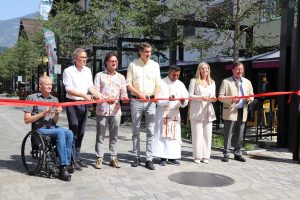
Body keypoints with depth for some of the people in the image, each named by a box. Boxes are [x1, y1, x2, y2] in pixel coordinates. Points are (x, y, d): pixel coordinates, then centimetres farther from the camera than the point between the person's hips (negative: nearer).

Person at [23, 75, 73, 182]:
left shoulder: (54, 99, 16)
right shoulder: (32, 98, 1)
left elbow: (55, 122, 14)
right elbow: (27, 120, -5)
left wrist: (57, 114, -8)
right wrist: (43, 113, -15)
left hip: (52, 127, 5)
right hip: (40, 129, -5)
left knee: (69, 133, -26)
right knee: (61, 132, -32)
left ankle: (65, 166, -23)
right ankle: (63, 167, -29)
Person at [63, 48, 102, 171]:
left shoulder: (87, 70, 10)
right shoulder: (68, 71, -8)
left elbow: (91, 86, 9)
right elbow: (69, 89, -14)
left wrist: (97, 95, -10)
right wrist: (84, 95, -25)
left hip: (84, 104, 6)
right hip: (72, 103, -6)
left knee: (81, 133, 11)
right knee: (73, 132, -6)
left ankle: (77, 158, 21)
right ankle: (73, 160, 1)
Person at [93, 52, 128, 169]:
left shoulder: (121, 77, 15)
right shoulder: (99, 76, 6)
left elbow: (123, 92, 8)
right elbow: (96, 92, -1)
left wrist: (124, 98, -15)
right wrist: (106, 99, -17)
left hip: (116, 110, 3)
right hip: (102, 109, -2)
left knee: (114, 136, 8)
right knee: (100, 136, 1)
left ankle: (113, 158, 16)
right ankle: (99, 158, 8)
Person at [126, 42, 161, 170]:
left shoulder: (155, 65, 7)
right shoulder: (133, 65, 3)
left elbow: (157, 84, 7)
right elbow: (129, 84, 1)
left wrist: (156, 95, -12)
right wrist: (140, 95, -12)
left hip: (150, 101, 1)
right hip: (136, 101, -1)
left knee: (150, 131, -2)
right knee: (136, 130, 6)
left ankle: (149, 159, 2)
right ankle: (136, 157, 16)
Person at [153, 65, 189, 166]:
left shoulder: (180, 84, 9)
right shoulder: (162, 83, -2)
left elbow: (185, 102, 5)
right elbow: (158, 99, -10)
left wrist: (183, 101, -18)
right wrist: (168, 99, -27)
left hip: (175, 112, 4)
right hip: (163, 112, -4)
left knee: (175, 135, 2)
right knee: (163, 135, -4)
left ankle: (172, 157, 8)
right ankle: (163, 157, 0)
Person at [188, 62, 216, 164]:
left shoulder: (212, 82, 17)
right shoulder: (194, 81, 3)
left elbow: (213, 96, 15)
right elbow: (190, 95, -3)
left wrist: (213, 99, -9)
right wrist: (201, 97, -17)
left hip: (208, 111, 4)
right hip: (196, 111, -4)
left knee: (207, 134, 2)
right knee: (197, 134, -4)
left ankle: (205, 156, 9)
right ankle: (197, 156, 4)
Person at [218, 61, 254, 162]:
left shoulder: (247, 82, 15)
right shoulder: (226, 81, 1)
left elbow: (251, 97, 18)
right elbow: (220, 97, -4)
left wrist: (249, 99, -6)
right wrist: (231, 99, -21)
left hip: (242, 112, 4)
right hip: (230, 112, -4)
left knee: (240, 135, 9)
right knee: (228, 134, -1)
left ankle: (237, 153, 20)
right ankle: (226, 154, 8)